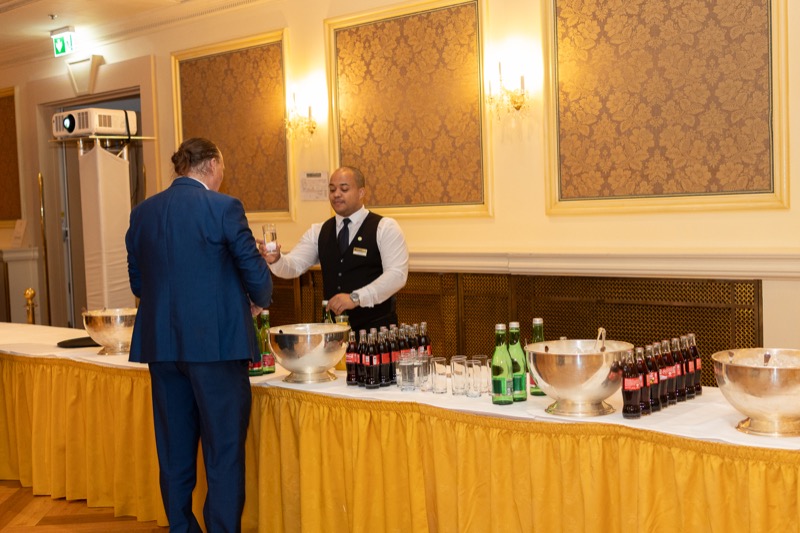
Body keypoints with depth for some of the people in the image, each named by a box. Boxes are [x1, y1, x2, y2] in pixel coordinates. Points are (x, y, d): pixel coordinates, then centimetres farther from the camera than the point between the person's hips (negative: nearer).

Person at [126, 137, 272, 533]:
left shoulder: (142, 212, 7)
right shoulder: (223, 207, -9)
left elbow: (137, 282, 13)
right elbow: (256, 274, -6)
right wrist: (259, 301, 14)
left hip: (161, 344, 6)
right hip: (215, 342, -6)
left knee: (174, 451, 14)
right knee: (224, 450, 3)